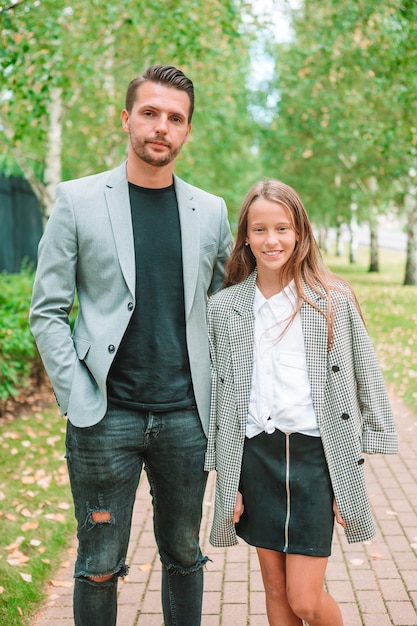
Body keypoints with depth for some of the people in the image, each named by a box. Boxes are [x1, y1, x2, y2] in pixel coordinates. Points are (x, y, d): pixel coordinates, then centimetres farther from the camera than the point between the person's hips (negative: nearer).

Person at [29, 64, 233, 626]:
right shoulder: (78, 200, -1)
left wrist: (221, 386, 5)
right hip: (106, 416, -2)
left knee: (183, 555, 17)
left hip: (186, 416, 3)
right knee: (100, 567, 9)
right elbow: (47, 312, -2)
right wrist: (77, 398, -10)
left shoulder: (210, 211, 7)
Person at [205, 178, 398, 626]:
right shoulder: (223, 308, 3)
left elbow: (365, 382, 1)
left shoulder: (333, 300, -2)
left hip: (314, 456, -2)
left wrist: (350, 470, -2)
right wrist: (227, 479, 4)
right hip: (255, 455, 2)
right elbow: (217, 393, 6)